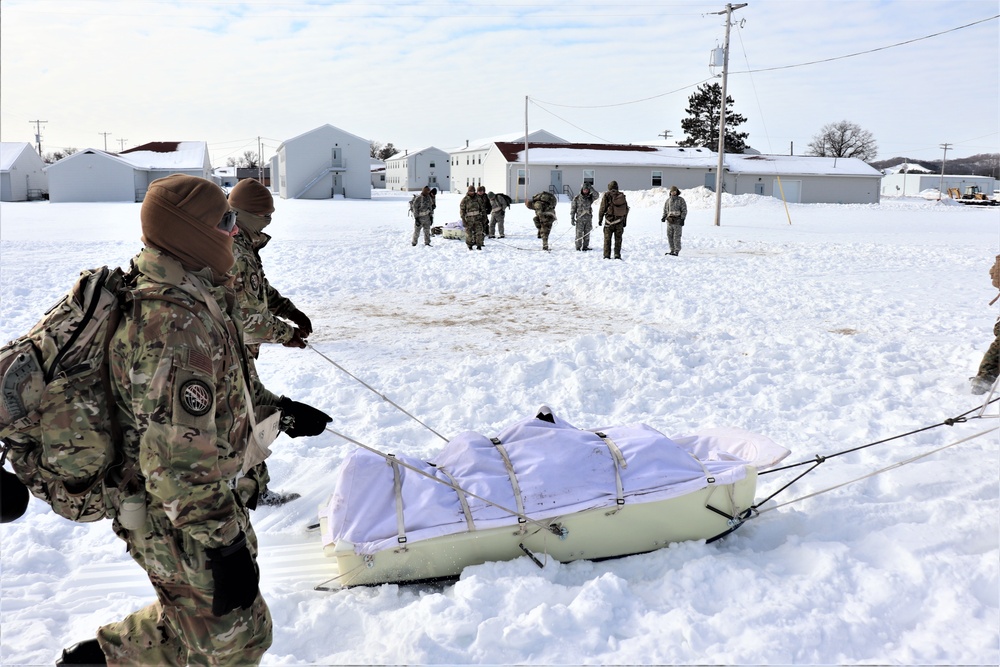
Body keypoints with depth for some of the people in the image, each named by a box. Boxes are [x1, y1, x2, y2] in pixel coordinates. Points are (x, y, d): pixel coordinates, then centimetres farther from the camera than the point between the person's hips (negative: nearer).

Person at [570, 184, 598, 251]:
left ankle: (585, 246, 12)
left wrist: (591, 188, -22)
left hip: (588, 218, 3)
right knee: (579, 233, -4)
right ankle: (578, 247, 2)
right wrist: (572, 218, -4)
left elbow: (596, 195, -14)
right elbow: (573, 209, 1)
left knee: (587, 234, 5)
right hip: (580, 218, -3)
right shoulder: (576, 198, 1)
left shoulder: (590, 197, 7)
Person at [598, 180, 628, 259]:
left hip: (609, 221, -2)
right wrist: (624, 220, 17)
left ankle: (607, 255, 2)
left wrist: (600, 219, 4)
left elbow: (602, 208, -5)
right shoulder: (622, 196, 6)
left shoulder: (607, 195, -4)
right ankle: (617, 255, 5)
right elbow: (626, 209, 10)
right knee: (618, 239, 8)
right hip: (619, 221, 2)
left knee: (607, 239, 5)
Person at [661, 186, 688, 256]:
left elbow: (684, 210, -2)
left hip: (678, 221, -4)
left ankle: (677, 251, -5)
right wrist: (664, 217, 2)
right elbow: (665, 209, 18)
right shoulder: (668, 200, 11)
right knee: (670, 236, 4)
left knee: (676, 236, -8)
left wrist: (682, 219, -12)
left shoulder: (681, 200, 0)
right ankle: (672, 250, 12)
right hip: (670, 221, 4)